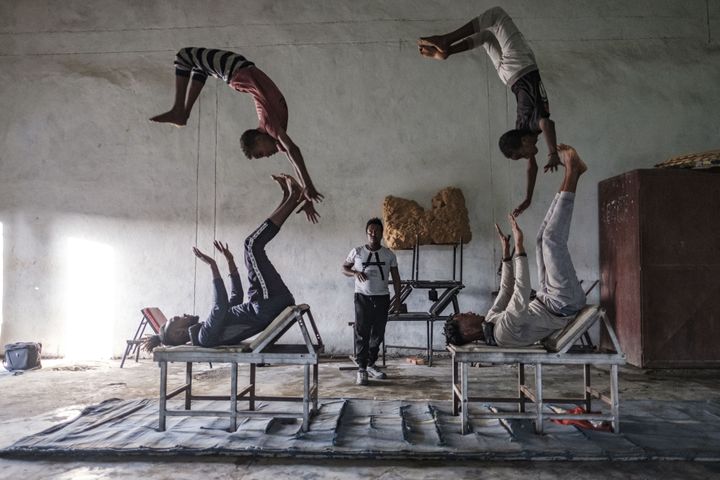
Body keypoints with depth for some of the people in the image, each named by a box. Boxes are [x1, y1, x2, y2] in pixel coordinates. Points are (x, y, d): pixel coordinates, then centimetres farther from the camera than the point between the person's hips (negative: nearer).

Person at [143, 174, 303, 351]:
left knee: (253, 246, 16)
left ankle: (289, 198, 6)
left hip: (267, 306, 9)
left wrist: (230, 261, 23)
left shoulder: (203, 331, 17)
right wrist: (213, 266, -28)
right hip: (269, 305, -9)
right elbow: (220, 306, -31)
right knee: (253, 244, -14)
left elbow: (235, 298, 25)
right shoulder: (205, 335, -12)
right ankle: (293, 198, -3)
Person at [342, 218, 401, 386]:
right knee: (362, 334, -5)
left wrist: (397, 299, 3)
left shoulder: (389, 254, 3)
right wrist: (355, 273, -13)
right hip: (362, 297, -2)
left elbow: (395, 277, 8)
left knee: (378, 334, 8)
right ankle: (361, 369, 0)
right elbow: (344, 268, 9)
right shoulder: (357, 252, -2)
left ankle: (371, 364, 23)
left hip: (382, 298, 2)